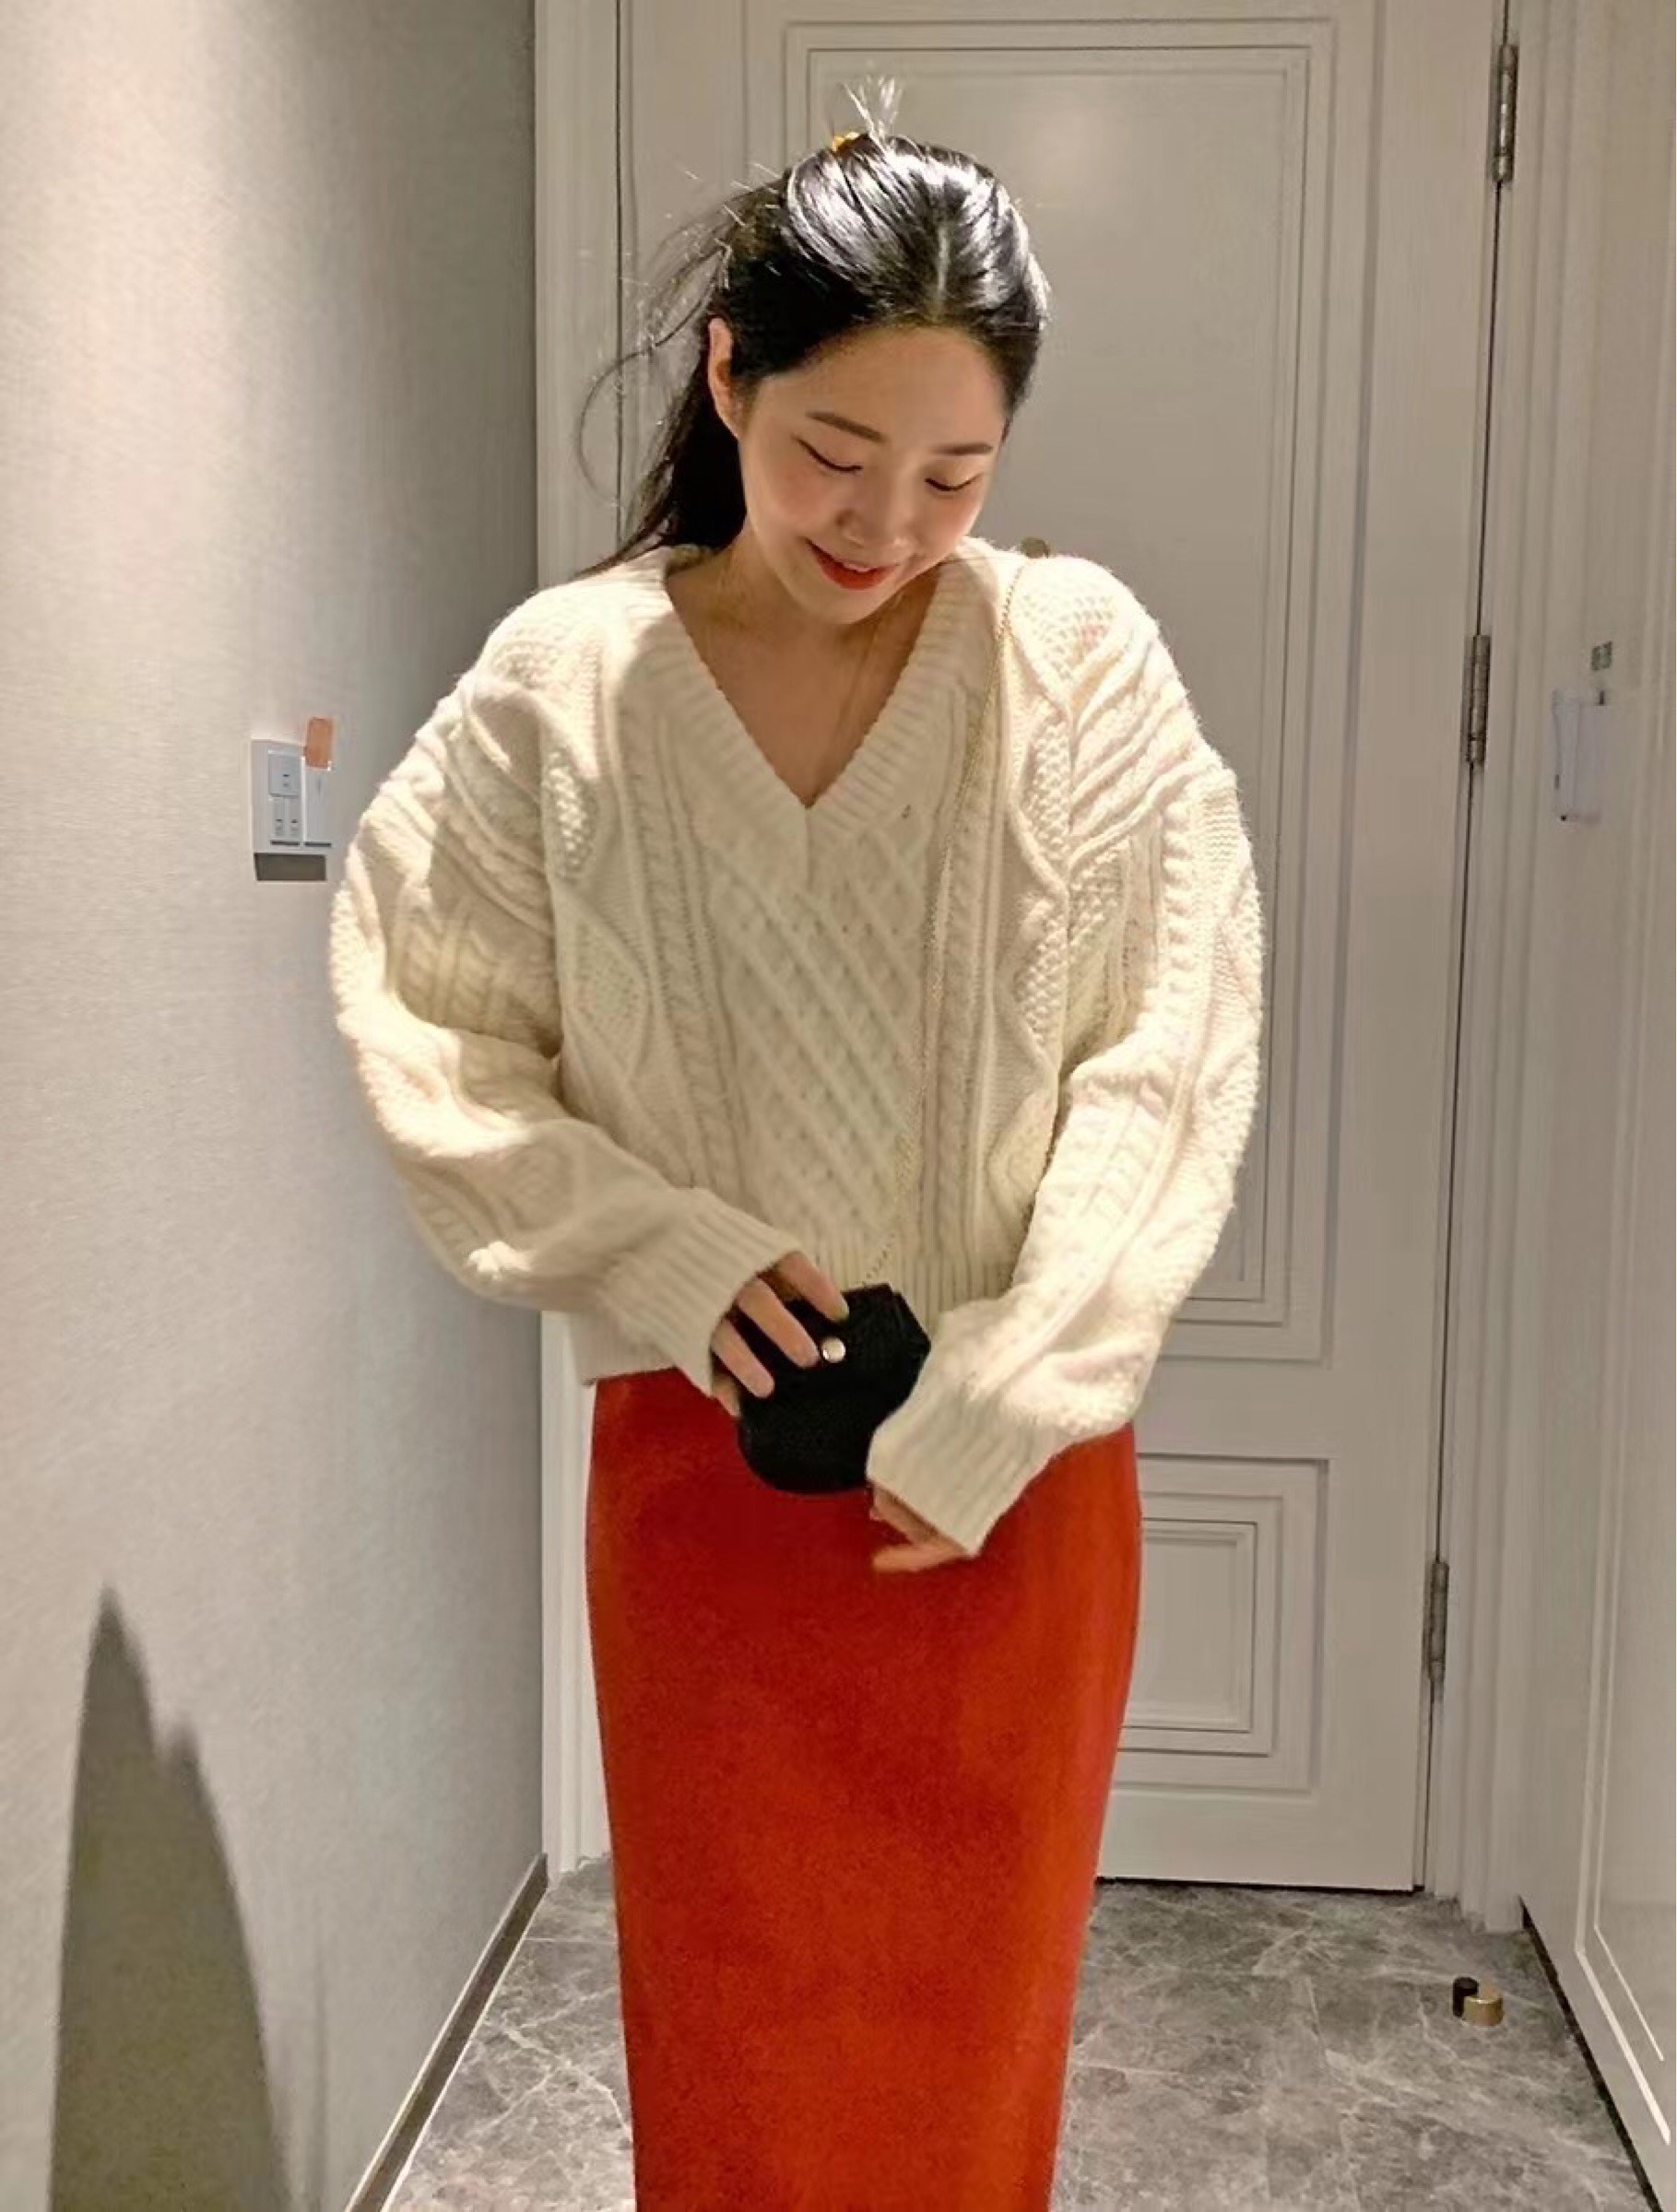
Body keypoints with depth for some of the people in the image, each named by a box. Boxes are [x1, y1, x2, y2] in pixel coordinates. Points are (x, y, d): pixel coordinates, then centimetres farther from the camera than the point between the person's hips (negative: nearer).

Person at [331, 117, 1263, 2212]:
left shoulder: (1082, 657, -8)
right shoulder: (559, 682, -6)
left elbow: (1169, 1061, -9)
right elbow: (425, 1031, -2)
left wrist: (1000, 1411, -14)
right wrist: (658, 1254, -14)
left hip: (1016, 1471, 0)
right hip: (702, 1456, 1)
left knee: (975, 2005, 16)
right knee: (733, 2011, 16)